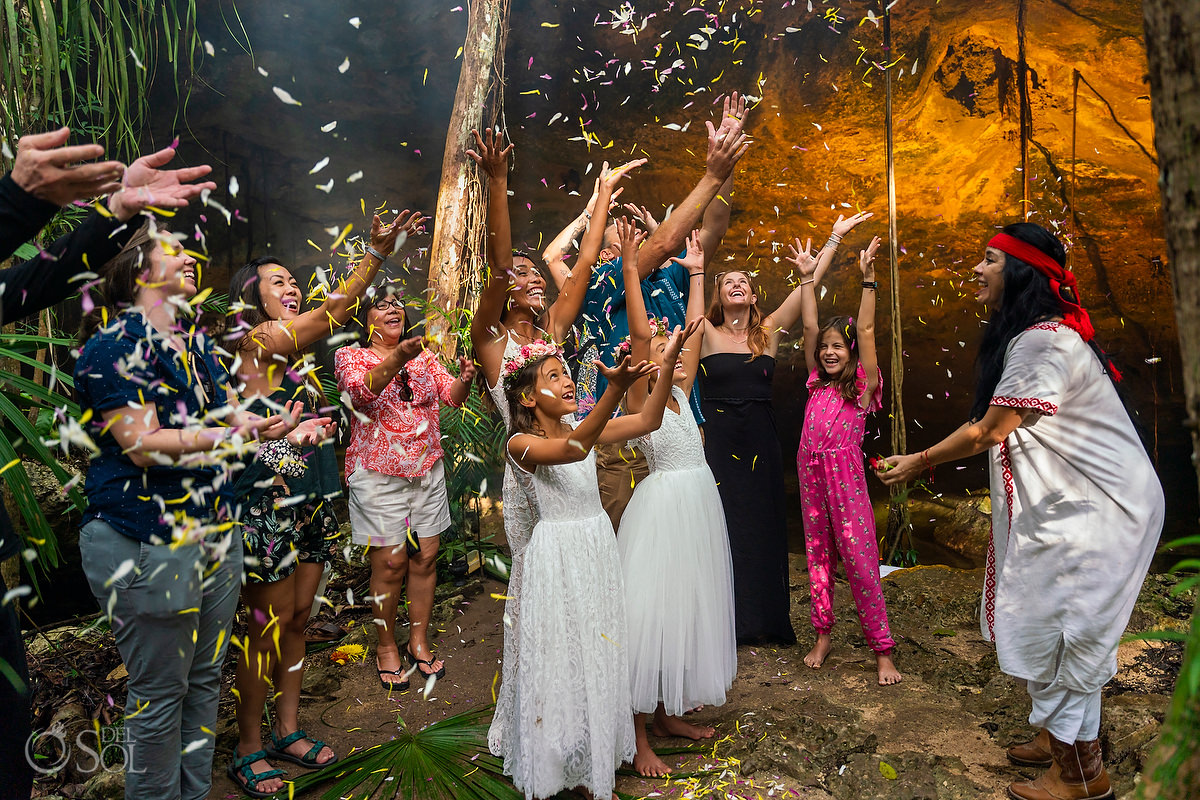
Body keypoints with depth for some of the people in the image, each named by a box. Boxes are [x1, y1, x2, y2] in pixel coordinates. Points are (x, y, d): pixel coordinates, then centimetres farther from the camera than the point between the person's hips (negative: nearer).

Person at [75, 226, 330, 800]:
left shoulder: (197, 342, 14)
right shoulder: (114, 343, -10)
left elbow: (233, 415, 12)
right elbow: (142, 444, -19)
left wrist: (288, 427, -4)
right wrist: (239, 433, -26)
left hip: (216, 532, 8)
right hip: (148, 542, -8)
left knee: (205, 679, 17)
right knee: (160, 694, 5)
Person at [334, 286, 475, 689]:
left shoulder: (424, 355, 11)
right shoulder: (350, 355, -1)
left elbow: (451, 395, 1)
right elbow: (360, 392, -22)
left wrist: (465, 379, -23)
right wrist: (397, 359, -39)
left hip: (428, 470, 4)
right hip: (379, 474, -4)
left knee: (425, 558, 8)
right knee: (390, 563, 0)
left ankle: (419, 641, 24)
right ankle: (386, 647, 20)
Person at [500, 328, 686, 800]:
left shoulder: (584, 428, 5)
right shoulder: (521, 443, -14)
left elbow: (648, 421, -2)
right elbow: (572, 450, -34)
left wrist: (667, 364, -15)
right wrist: (615, 390, -46)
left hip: (598, 548, 6)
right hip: (557, 554, -6)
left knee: (598, 657, 15)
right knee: (559, 658, 6)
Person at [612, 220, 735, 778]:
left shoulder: (681, 392, 10)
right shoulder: (639, 397, -8)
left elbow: (696, 330, 12)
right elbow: (638, 331, -19)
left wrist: (696, 273, 14)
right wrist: (629, 266, -22)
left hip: (699, 504, 8)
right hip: (664, 505, -8)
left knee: (688, 606, 15)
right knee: (653, 611, -3)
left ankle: (668, 713, 30)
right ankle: (638, 736, 8)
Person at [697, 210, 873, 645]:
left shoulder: (769, 332, 7)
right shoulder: (708, 334, 3)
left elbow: (807, 287, 5)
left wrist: (835, 238, 5)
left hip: (760, 442, 2)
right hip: (717, 440, -2)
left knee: (762, 525, 8)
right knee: (721, 525, 1)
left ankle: (766, 619, 22)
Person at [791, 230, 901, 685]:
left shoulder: (863, 383, 2)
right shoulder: (818, 382, 13)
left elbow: (866, 330, -6)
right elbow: (809, 327, 11)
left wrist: (868, 279, -12)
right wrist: (808, 278, 9)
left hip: (846, 473, -5)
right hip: (811, 471, 5)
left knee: (859, 558, -4)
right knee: (817, 553, 11)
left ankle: (882, 651, 6)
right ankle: (822, 635, 24)